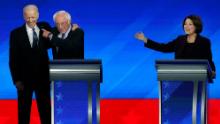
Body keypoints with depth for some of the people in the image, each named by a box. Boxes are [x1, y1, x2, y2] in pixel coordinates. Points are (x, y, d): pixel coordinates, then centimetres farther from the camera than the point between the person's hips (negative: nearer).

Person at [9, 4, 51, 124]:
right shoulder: (16, 33, -3)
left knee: (45, 109, 9)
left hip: (43, 77, 2)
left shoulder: (45, 27, 4)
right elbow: (13, 59, -4)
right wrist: (16, 79, -9)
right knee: (24, 109, 8)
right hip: (24, 77, -2)